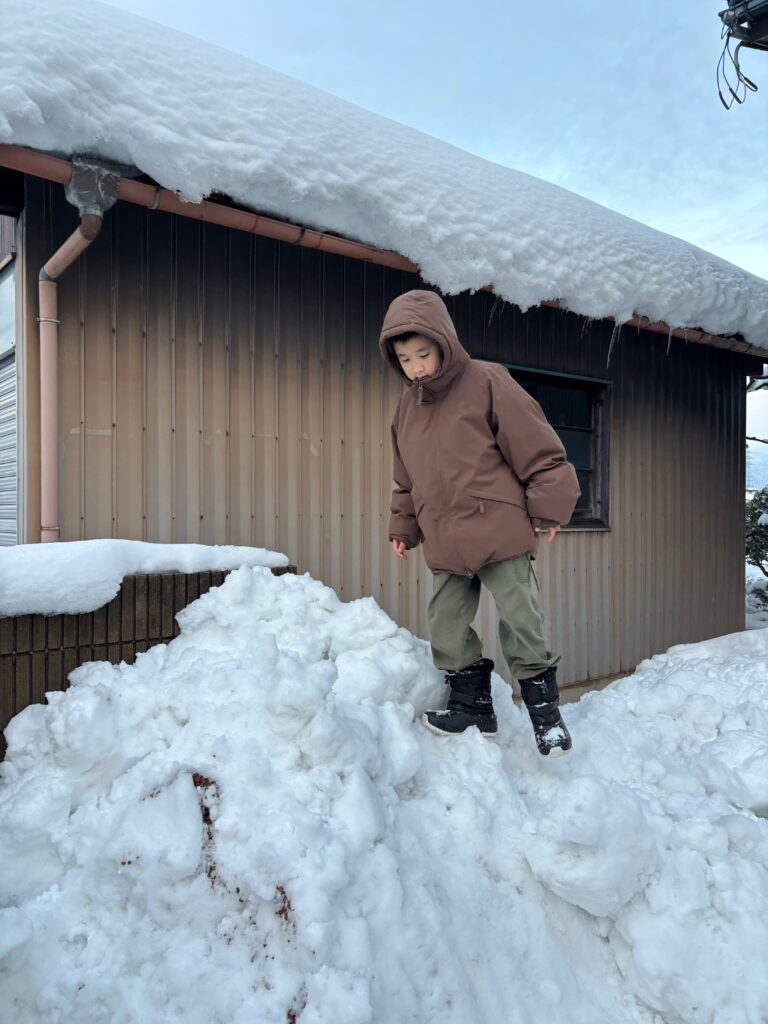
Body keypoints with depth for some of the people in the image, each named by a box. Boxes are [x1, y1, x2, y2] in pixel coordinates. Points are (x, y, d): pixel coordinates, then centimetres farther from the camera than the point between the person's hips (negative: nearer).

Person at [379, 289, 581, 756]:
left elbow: (537, 447, -7)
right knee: (446, 623, 9)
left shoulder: (487, 381, -7)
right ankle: (471, 703, 27)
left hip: (500, 531, -6)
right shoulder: (407, 406, 12)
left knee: (520, 619, -1)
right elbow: (406, 479, 22)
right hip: (445, 542, 6)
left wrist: (548, 507, -7)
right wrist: (404, 527, 20)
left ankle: (545, 707, 17)